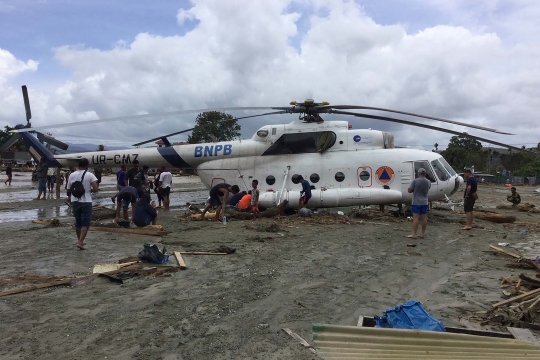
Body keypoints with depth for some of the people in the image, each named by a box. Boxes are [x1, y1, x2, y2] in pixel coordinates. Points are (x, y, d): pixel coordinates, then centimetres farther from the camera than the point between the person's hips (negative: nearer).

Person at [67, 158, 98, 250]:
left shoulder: (72, 175, 3)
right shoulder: (90, 175, -9)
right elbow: (95, 189, -15)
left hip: (75, 201, 5)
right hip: (86, 202, -4)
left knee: (78, 222, 17)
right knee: (85, 223, 0)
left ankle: (80, 241, 29)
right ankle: (80, 242, -9)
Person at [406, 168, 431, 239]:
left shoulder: (415, 181, -14)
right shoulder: (428, 182, 3)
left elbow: (409, 190, -11)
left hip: (416, 202, -5)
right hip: (425, 202, 5)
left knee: (416, 218, -6)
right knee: (424, 218, 9)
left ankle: (414, 234, -8)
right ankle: (423, 234, 17)